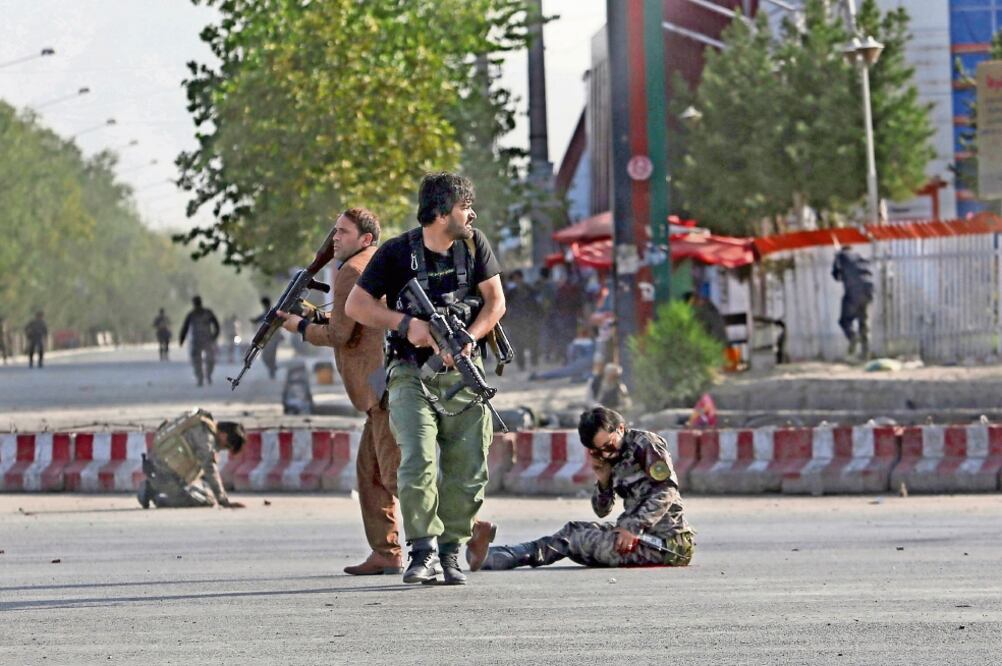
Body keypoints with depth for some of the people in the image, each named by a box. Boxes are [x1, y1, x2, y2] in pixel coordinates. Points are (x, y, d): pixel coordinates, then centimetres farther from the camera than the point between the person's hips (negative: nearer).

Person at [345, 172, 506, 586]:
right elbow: (355, 306, -3)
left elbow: (495, 301, 4)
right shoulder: (397, 253, -5)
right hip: (412, 376, -3)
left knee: (467, 473, -1)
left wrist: (468, 339, -12)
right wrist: (406, 324, -15)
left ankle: (451, 552, 12)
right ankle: (423, 551, -9)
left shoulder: (474, 245, 4)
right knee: (418, 462, -18)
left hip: (463, 375, 3)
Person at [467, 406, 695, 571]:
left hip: (666, 540, -8)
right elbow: (602, 511, 17)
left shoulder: (645, 444, -8)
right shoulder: (613, 458, 16)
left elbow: (667, 490, -18)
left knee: (573, 537, -11)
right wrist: (603, 479, -2)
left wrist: (634, 528, -24)